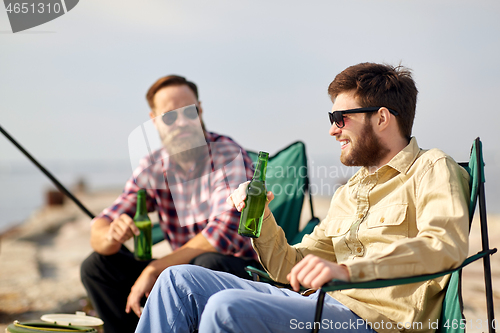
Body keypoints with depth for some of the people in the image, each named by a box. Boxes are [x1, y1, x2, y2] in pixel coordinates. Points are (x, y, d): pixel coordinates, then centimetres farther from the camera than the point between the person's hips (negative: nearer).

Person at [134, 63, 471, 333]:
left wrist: (347, 269, -31)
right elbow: (290, 268, 23)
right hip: (325, 303, 8)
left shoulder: (431, 168, 1)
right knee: (180, 280, 0)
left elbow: (447, 244, -21)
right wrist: (260, 217, 5)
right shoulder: (348, 193, 25)